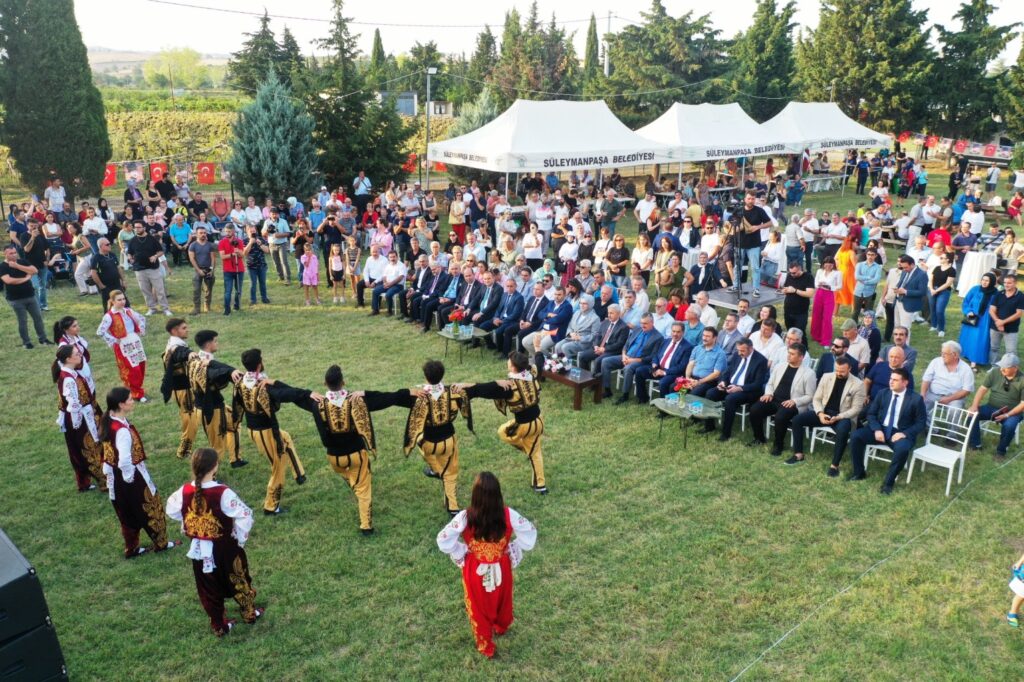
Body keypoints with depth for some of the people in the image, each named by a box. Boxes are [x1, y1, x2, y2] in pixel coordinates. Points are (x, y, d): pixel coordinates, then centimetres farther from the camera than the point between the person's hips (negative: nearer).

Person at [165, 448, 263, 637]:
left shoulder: (184, 492, -15)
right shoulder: (223, 493, -29)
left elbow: (171, 510, 5)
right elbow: (245, 515, -27)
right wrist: (240, 537, -9)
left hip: (199, 549, 4)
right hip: (224, 548, -3)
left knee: (208, 587, 20)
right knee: (237, 580, 20)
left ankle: (218, 625, 33)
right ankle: (249, 613, 40)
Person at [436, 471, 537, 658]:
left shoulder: (466, 517, -29)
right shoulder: (508, 514, -24)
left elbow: (443, 540, -25)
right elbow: (530, 535, -15)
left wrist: (461, 553, -9)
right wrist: (512, 550, -3)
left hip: (475, 571, -2)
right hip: (501, 569, 2)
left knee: (479, 608, 25)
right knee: (502, 600, 33)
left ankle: (486, 647, 45)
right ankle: (501, 627, 62)